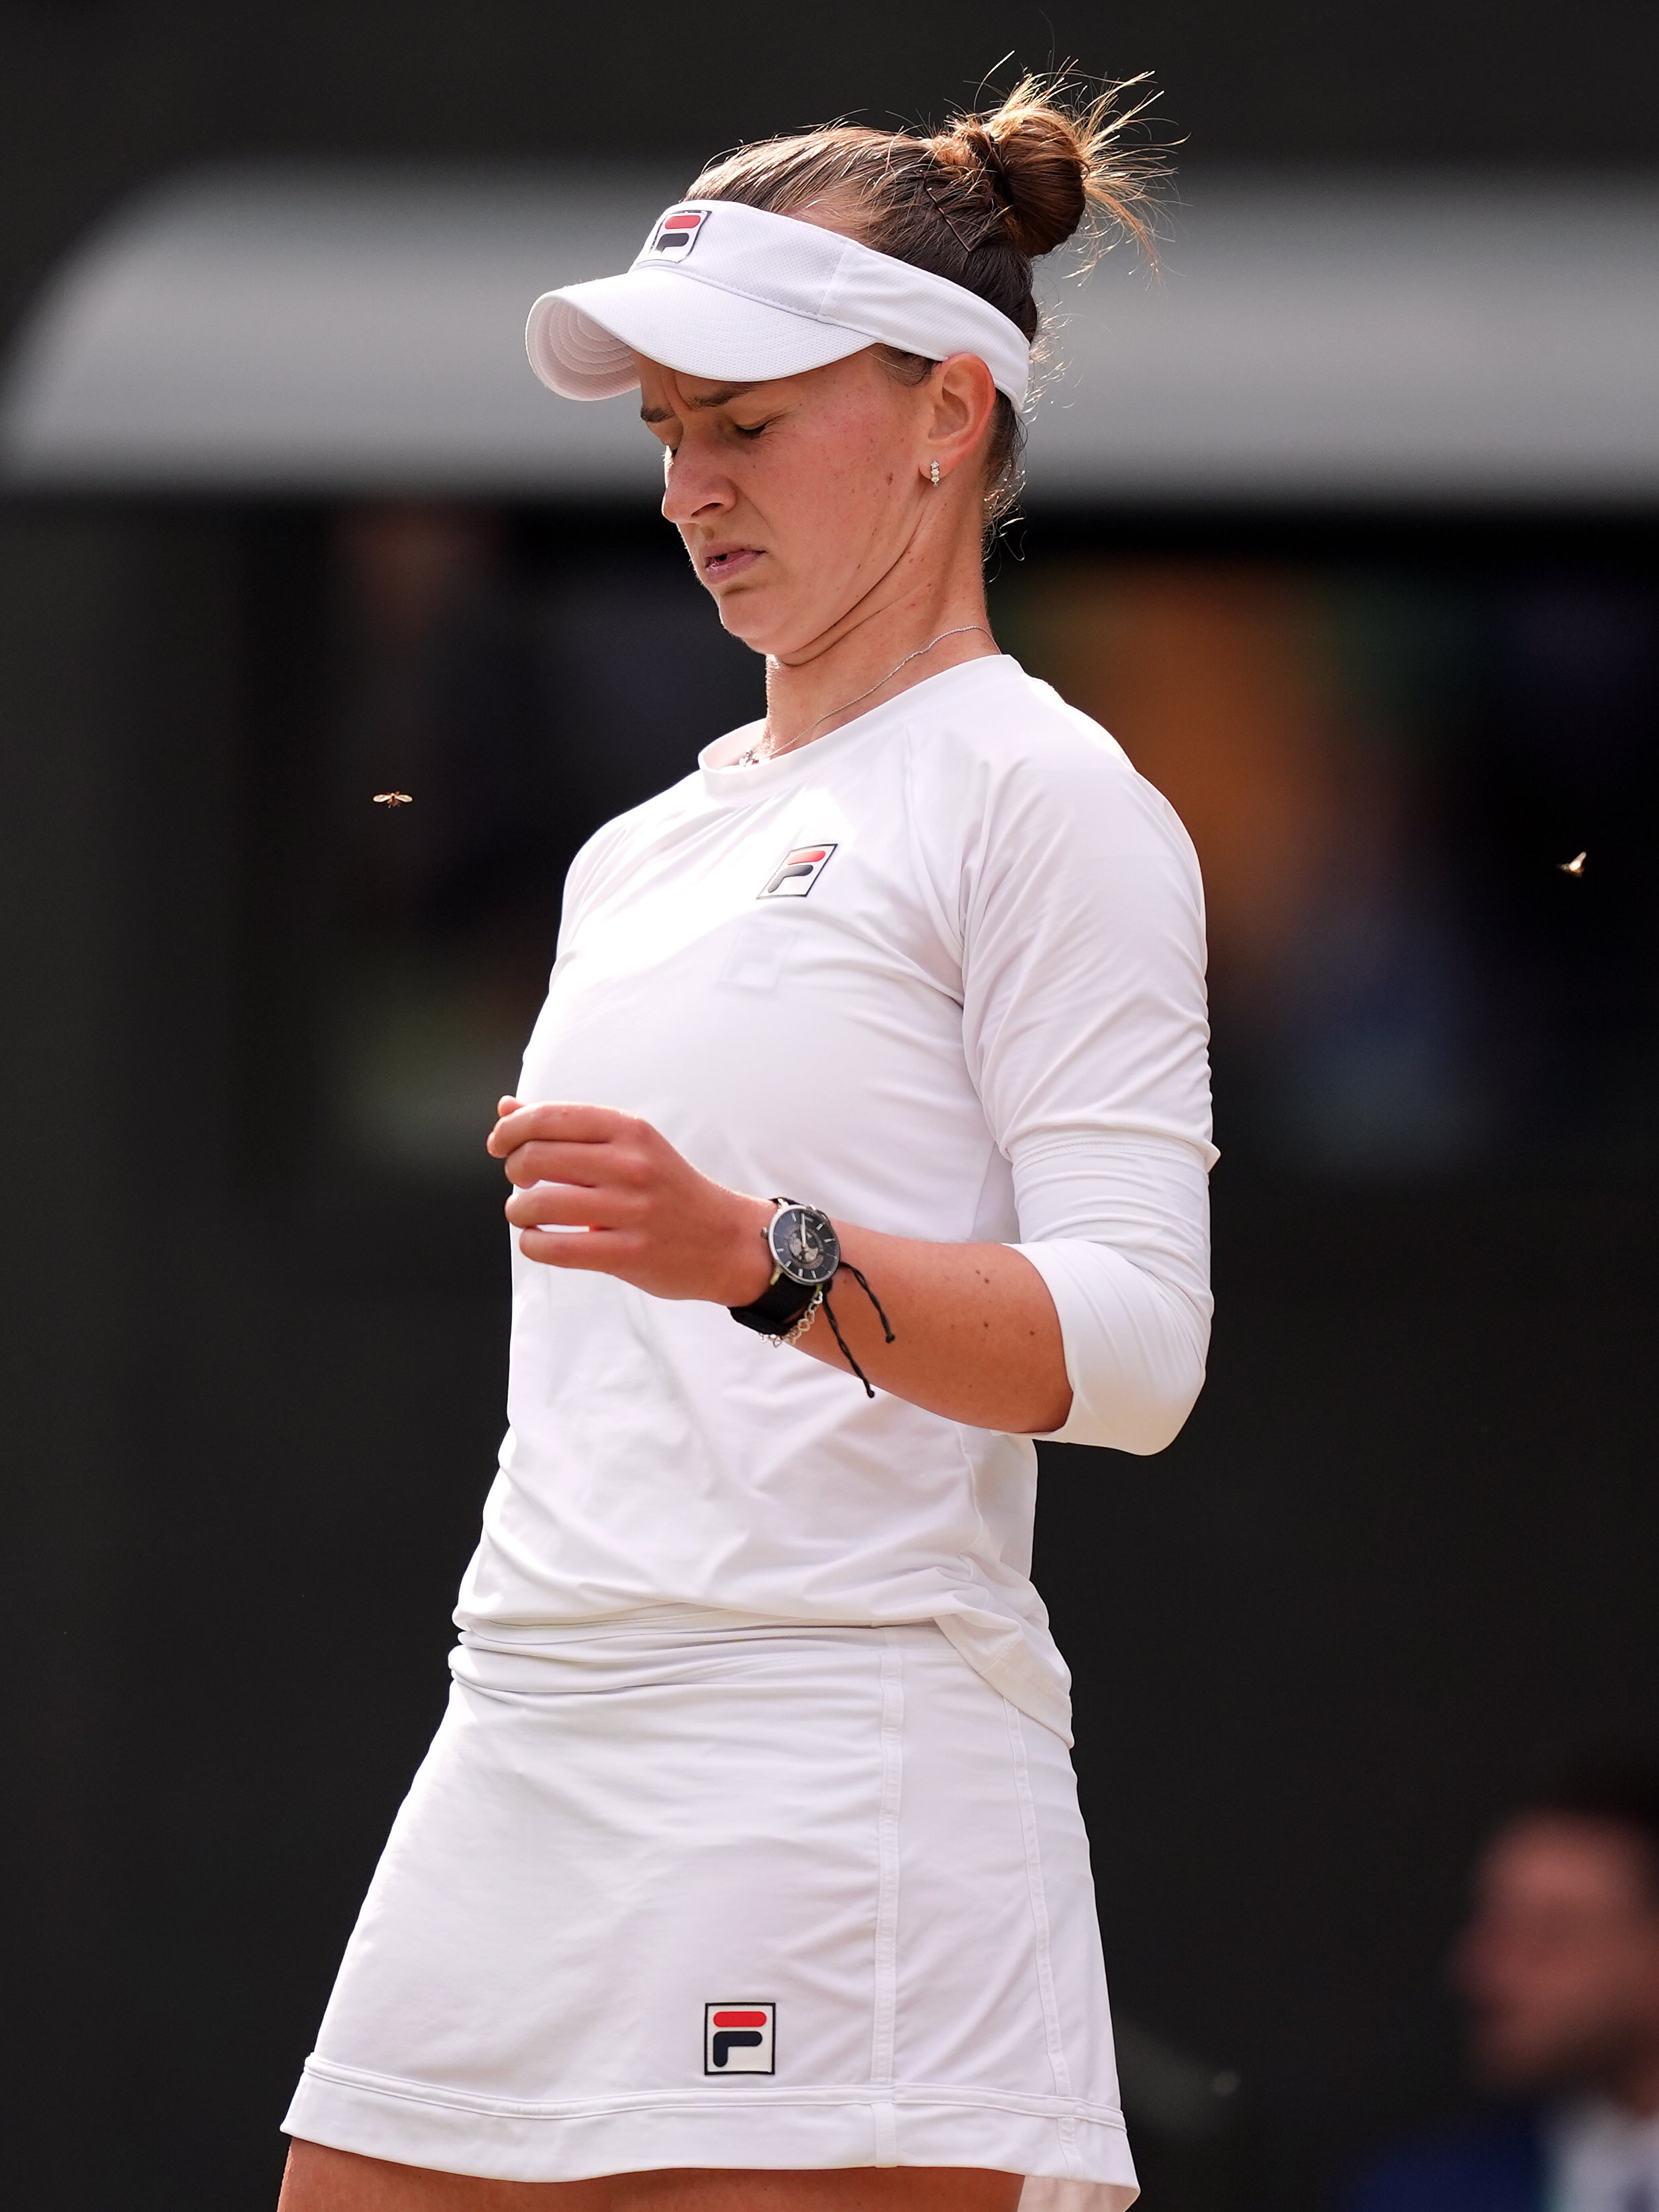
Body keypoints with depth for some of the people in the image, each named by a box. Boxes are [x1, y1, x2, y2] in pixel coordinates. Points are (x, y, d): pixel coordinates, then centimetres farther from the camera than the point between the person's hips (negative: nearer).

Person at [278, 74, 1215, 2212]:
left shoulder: (1038, 794, -1)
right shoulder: (640, 851, 23)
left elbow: (1134, 1344, -13)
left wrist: (764, 1257, -27)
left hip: (840, 1774, -7)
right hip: (518, 1781, 8)